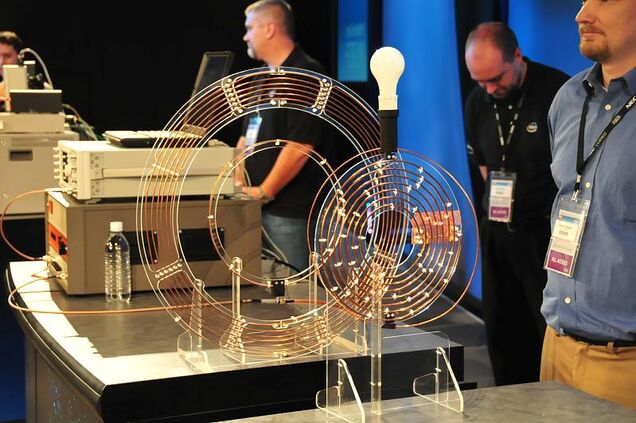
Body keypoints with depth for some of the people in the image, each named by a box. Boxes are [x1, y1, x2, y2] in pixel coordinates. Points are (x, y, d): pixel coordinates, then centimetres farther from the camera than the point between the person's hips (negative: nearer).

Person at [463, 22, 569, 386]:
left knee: (555, 332, -4)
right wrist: (499, 201, 12)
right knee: (501, 332, 12)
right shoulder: (477, 103, 4)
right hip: (499, 230, 6)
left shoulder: (560, 92, -14)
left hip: (547, 232, -6)